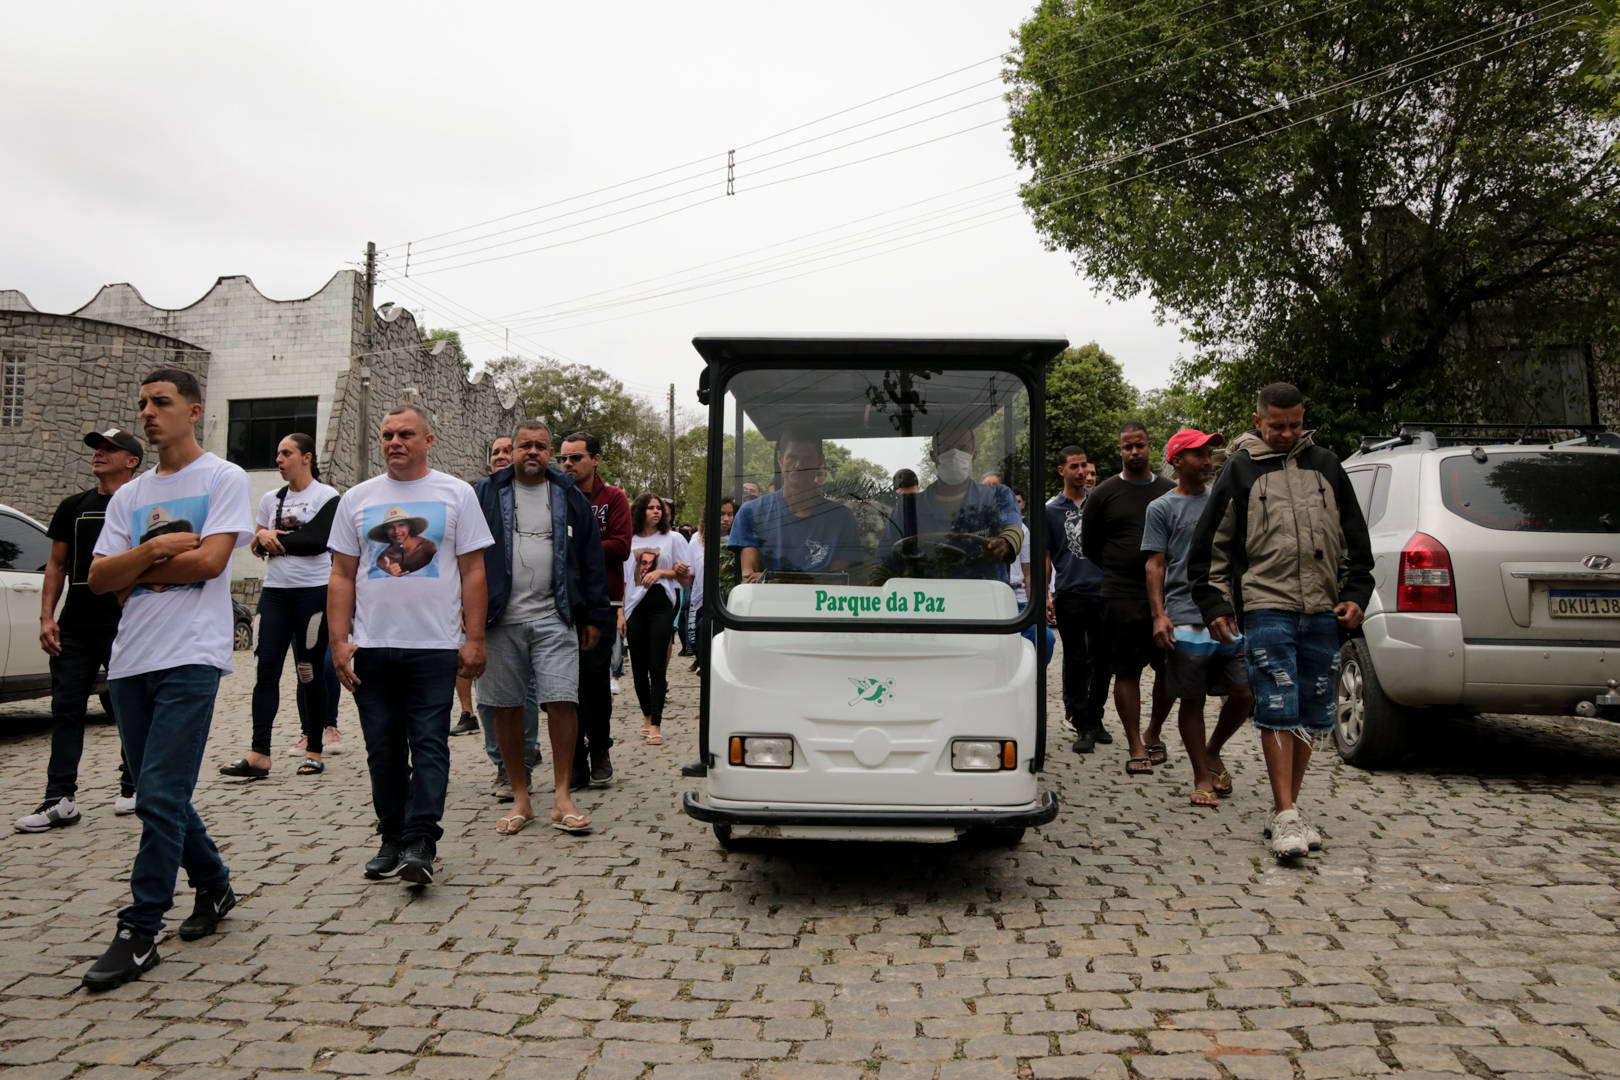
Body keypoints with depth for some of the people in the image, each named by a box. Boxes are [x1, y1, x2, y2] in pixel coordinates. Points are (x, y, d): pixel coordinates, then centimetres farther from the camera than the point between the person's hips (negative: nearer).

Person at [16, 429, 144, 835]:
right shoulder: (73, 507, 13)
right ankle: (60, 799, 2)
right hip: (74, 629, 4)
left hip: (125, 628, -4)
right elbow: (57, 565, 15)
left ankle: (132, 786, 19)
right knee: (65, 709, 1)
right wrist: (46, 617, 5)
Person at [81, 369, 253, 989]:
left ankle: (140, 932, -3)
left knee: (161, 797, -10)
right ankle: (214, 885, 31)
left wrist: (134, 570, -1)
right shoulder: (128, 496, 18)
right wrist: (155, 550, -9)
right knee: (159, 796, 13)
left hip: (191, 657, -7)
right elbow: (99, 579, 8)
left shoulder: (224, 480, 1)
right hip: (130, 659, 7)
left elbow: (209, 560, -12)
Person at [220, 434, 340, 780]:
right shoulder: (271, 499, 15)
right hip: (274, 591, 5)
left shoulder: (327, 496, -2)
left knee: (310, 672, -1)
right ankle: (259, 754, -7)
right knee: (266, 668, -5)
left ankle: (314, 752, 10)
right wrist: (262, 539, -7)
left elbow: (318, 541, -15)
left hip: (313, 591, -5)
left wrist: (273, 539, -5)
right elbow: (256, 545, 17)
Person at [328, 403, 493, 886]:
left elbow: (473, 570, 2)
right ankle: (392, 839, 20)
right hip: (371, 647, 3)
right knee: (383, 749, 9)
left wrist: (474, 639, -5)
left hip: (435, 646, -3)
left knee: (429, 745, -6)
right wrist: (339, 640, 2)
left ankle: (420, 843, -4)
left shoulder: (456, 494, 4)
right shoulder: (357, 498, 11)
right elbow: (342, 575, 11)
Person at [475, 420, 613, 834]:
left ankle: (562, 798, 1)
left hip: (554, 619, 0)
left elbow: (591, 560, 11)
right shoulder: (487, 494, 10)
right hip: (501, 619, 1)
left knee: (562, 702, -9)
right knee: (506, 707, 5)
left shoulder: (571, 498, 11)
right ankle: (520, 798, 18)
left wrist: (594, 617, 8)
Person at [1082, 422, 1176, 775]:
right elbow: (1088, 542, 9)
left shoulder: (1171, 492, 10)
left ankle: (1153, 735, 26)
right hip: (1121, 598, -3)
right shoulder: (1104, 494, 4)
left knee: (1171, 669, 5)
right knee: (1127, 671, -2)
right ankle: (1136, 749, 5)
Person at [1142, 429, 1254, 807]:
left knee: (1244, 693, -1)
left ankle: (1213, 753, 24)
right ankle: (1202, 778, 13)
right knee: (1192, 701, 1)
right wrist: (1159, 615, -9)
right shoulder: (1162, 508, 4)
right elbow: (1155, 565, 0)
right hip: (1186, 618, -4)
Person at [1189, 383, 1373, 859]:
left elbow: (1355, 537, 19)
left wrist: (1355, 593, 10)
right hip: (1266, 609, -4)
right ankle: (1286, 816, -7)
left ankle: (1286, 809, 19)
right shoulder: (1240, 469, 5)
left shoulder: (1325, 465, 15)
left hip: (1322, 611, 4)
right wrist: (1214, 605, 1)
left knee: (1311, 713, 7)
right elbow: (1210, 543, 6)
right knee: (1277, 709, -10)